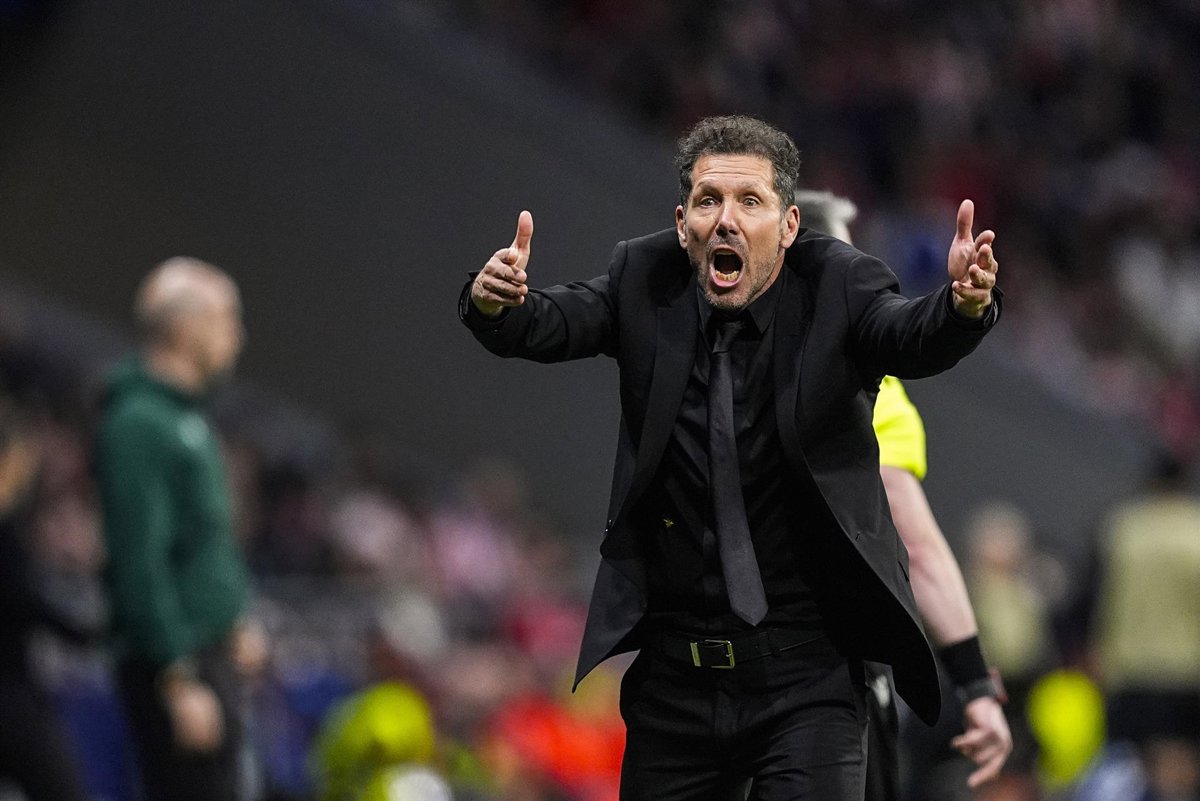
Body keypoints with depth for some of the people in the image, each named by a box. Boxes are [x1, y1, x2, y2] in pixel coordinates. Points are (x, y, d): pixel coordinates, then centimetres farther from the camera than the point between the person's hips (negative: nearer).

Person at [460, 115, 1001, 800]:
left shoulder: (836, 287, -6)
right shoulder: (645, 281, 2)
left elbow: (914, 339, -22)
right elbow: (554, 324, -12)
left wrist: (964, 305, -46)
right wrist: (497, 302, -36)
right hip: (672, 673, 3)